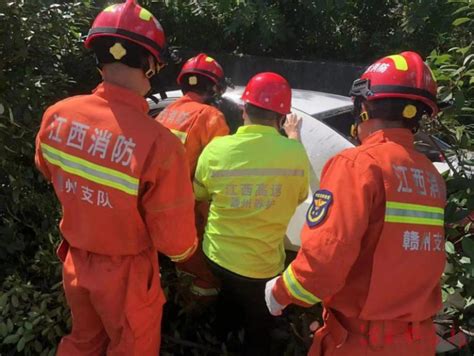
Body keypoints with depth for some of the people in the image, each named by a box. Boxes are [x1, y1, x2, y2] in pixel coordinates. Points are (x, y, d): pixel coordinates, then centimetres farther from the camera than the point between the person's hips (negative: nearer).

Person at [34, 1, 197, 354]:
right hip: (126, 272, -4)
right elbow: (176, 242, -23)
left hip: (75, 262, 5)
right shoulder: (159, 143, -34)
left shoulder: (56, 115, -16)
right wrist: (187, 249, 0)